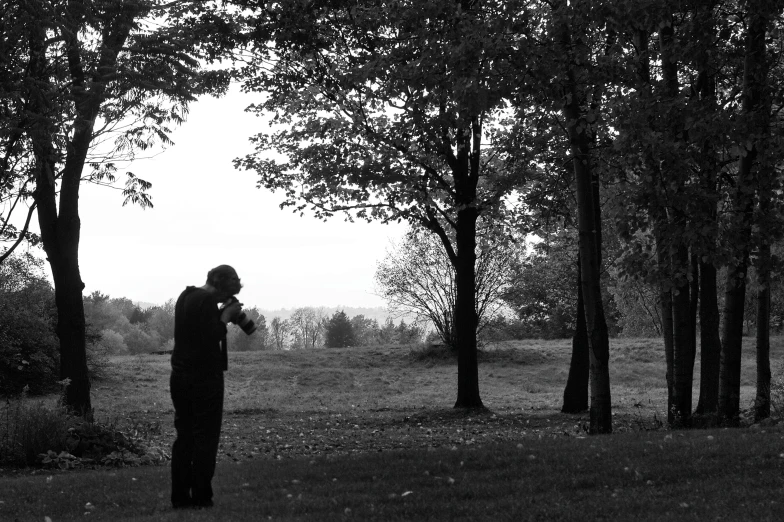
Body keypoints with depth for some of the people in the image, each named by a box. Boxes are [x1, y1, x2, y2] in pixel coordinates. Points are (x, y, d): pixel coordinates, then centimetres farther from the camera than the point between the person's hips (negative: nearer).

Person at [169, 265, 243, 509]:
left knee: (184, 435, 9)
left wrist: (222, 314, 9)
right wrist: (226, 316, -9)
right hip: (204, 377, -9)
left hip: (180, 376, 9)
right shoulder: (207, 300, -15)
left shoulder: (185, 296, 14)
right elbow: (211, 338, -21)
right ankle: (201, 498, -6)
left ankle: (180, 497, 8)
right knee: (206, 438, -4)